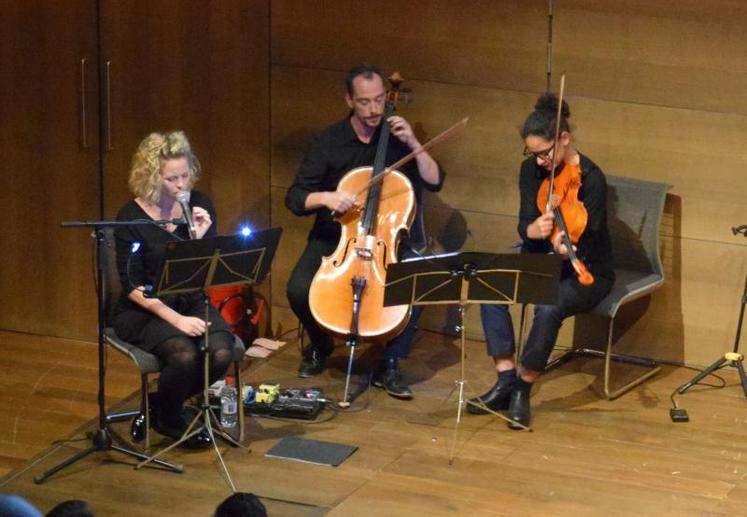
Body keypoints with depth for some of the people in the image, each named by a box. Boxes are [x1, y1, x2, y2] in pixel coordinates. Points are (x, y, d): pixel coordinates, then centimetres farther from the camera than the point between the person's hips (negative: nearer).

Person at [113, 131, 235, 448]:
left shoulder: (200, 205, 1)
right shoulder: (131, 218, -10)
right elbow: (134, 287, -12)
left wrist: (201, 238, -17)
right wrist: (175, 319, -23)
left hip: (192, 303, 4)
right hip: (144, 312, -4)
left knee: (221, 353, -26)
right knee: (185, 355, -33)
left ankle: (160, 408, 2)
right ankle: (168, 421, -1)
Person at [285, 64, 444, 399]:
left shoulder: (397, 138, 0)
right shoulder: (328, 142, -3)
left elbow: (435, 182, -6)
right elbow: (295, 198, -5)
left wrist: (413, 143, -18)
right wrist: (323, 197, -26)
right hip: (334, 237, 0)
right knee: (299, 289, -25)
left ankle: (390, 365, -10)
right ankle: (320, 345, 9)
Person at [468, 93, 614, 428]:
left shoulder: (591, 179, -19)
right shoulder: (532, 171, -2)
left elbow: (590, 244, -22)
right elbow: (524, 225, -9)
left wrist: (567, 248, -46)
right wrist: (534, 230, -35)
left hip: (586, 272, -6)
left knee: (549, 307, -36)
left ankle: (522, 390, -17)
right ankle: (506, 381, -18)